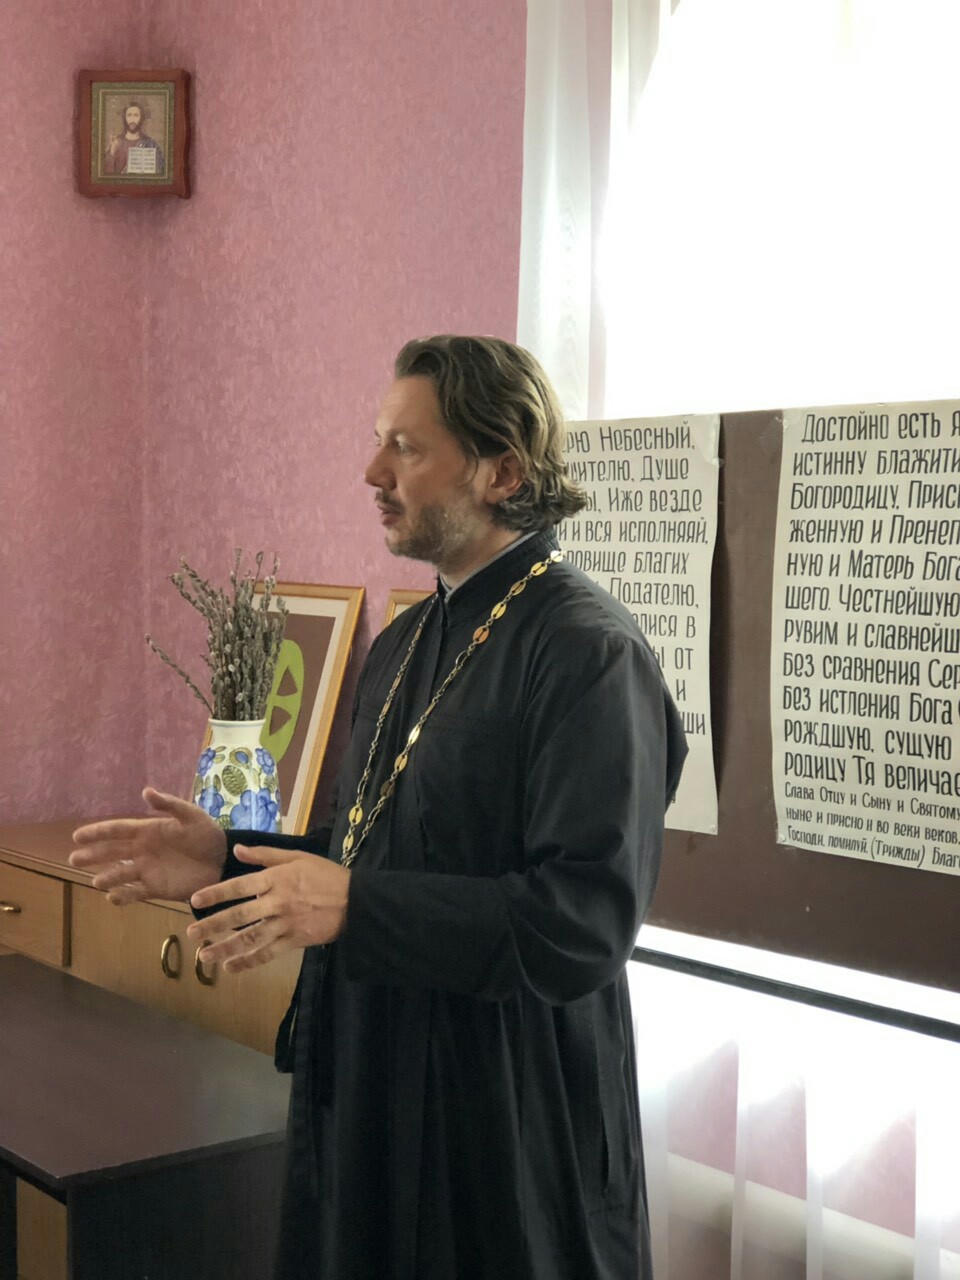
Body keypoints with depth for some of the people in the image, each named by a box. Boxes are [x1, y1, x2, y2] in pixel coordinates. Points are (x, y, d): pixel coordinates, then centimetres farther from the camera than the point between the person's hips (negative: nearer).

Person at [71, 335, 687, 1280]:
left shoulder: (587, 653, -18)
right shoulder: (405, 643, 10)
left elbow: (587, 922, -25)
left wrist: (354, 906, -29)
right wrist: (230, 861, 3)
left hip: (507, 1124, -8)